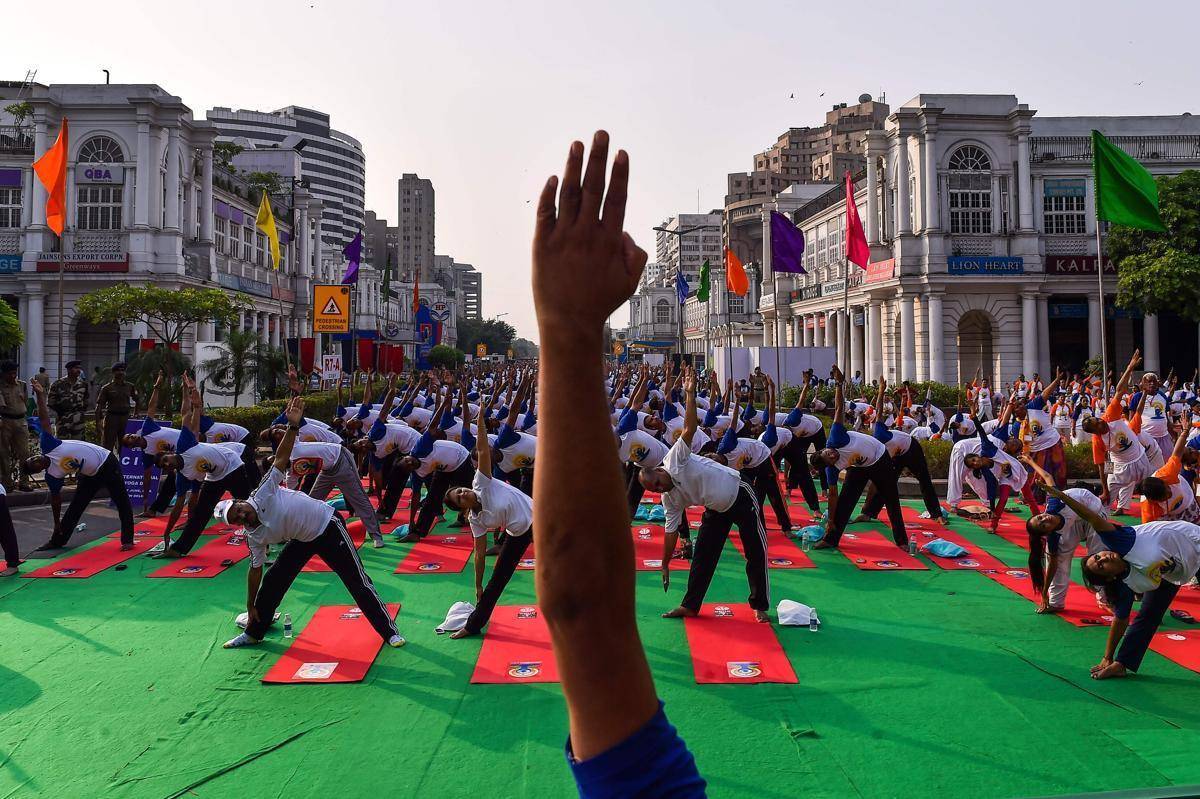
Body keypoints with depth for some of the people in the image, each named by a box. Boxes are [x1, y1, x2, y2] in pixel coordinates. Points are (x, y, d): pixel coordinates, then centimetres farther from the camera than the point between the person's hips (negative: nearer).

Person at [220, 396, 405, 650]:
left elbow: (281, 457, -25)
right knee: (272, 580, 6)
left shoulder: (262, 493, -19)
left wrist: (293, 426, -37)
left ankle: (389, 631, 2)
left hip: (328, 526, -6)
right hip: (302, 541, 6)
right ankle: (254, 633, 28)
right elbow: (254, 570, 4)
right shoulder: (254, 536, -4)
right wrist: (250, 607, 5)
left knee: (358, 581, -5)